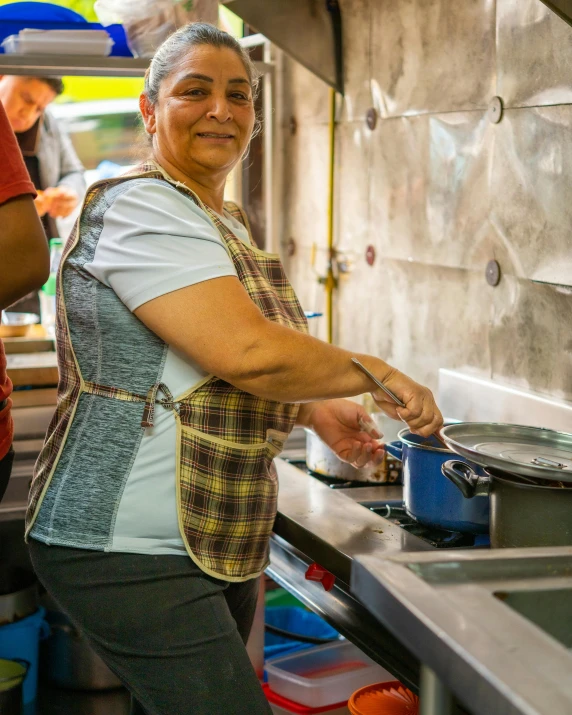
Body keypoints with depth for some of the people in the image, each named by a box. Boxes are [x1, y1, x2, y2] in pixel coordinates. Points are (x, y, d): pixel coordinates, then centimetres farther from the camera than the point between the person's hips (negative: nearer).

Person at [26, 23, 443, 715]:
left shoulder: (226, 223, 16)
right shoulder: (139, 207, -15)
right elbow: (247, 353, -26)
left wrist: (314, 410, 10)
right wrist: (376, 374, -11)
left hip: (221, 545, 10)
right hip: (133, 553, -9)